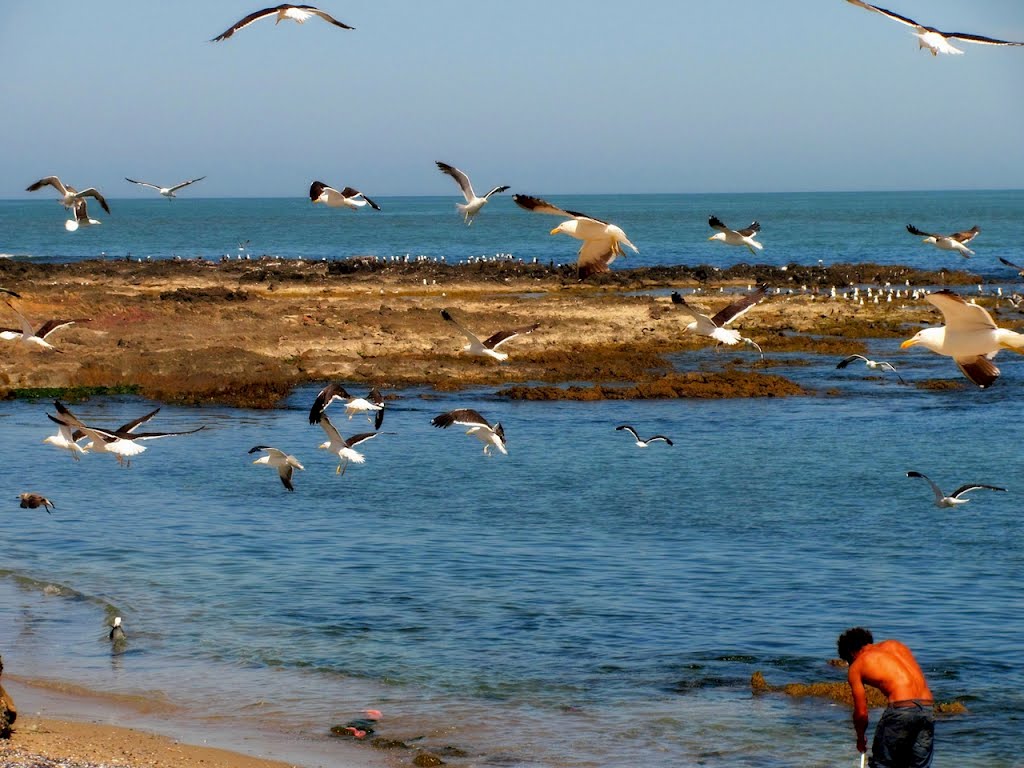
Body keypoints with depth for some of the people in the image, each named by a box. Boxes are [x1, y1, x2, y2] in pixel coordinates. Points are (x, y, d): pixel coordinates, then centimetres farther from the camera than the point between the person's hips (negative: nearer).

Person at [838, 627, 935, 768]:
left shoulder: (856, 667, 11)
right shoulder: (895, 645, 24)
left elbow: (861, 712, 12)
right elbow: (918, 680, 18)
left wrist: (860, 739, 29)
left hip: (901, 708, -5)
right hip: (928, 706, 5)